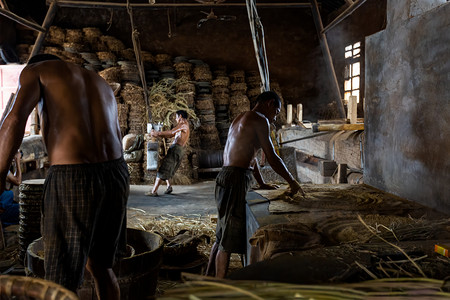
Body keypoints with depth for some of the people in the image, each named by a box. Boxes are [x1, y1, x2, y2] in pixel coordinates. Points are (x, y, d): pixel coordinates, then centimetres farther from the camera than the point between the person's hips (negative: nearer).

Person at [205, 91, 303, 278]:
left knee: (222, 235, 19)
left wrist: (262, 184, 30)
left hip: (225, 177, 10)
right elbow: (272, 158, -10)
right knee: (228, 240, -4)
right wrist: (292, 182, 1)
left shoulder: (241, 119, 23)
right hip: (235, 179, -10)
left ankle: (209, 277, 29)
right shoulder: (259, 119, -6)